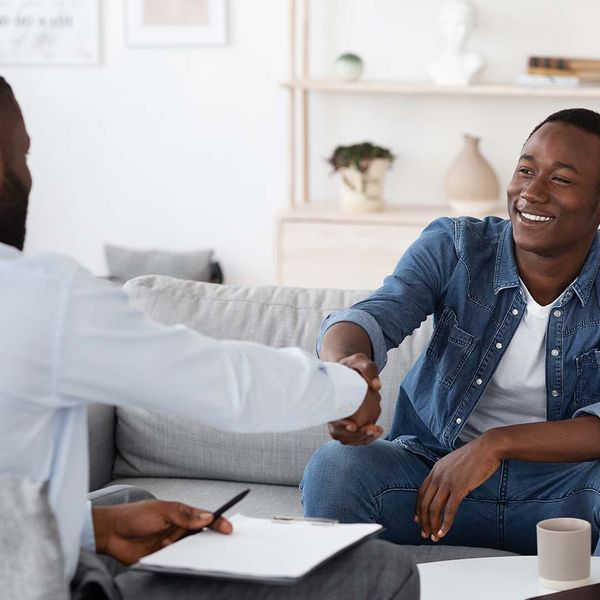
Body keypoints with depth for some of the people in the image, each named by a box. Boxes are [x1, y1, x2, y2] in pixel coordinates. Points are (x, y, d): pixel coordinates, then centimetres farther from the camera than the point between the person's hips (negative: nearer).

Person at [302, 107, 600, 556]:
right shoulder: (454, 246, -5)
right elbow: (374, 316, -21)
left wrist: (497, 443, -27)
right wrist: (343, 371, -46)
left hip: (561, 488, -1)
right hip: (432, 465, 1)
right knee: (334, 466, -28)